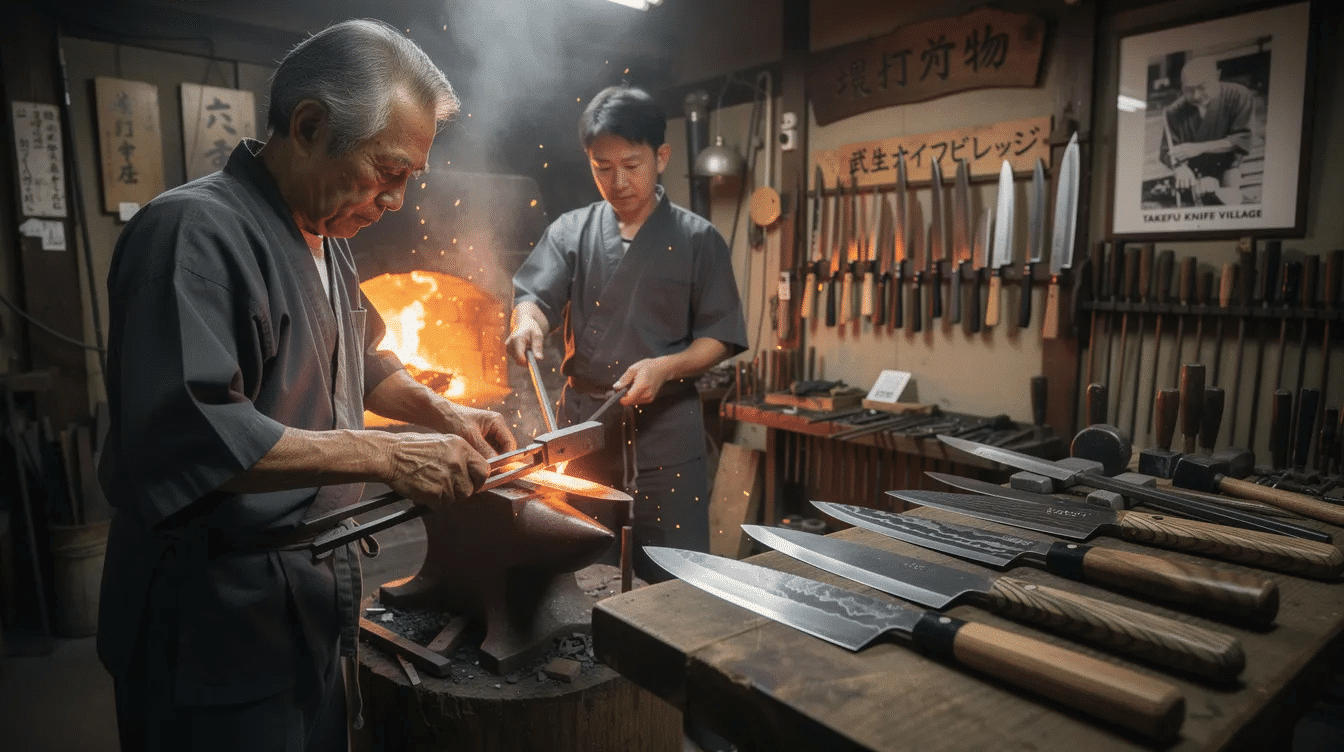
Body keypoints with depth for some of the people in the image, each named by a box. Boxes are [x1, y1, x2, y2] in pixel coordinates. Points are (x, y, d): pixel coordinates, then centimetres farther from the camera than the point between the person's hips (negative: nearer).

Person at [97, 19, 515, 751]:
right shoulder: (195, 230, -21)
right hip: (218, 627, -8)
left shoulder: (325, 241, 10)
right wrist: (386, 457, -30)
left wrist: (441, 413, 5)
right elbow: (185, 435, -31)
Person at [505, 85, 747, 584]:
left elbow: (719, 337, 0)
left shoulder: (698, 239, 2)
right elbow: (534, 295, -2)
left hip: (666, 429, -2)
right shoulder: (570, 231, 8)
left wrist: (665, 366, -17)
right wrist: (528, 321, -26)